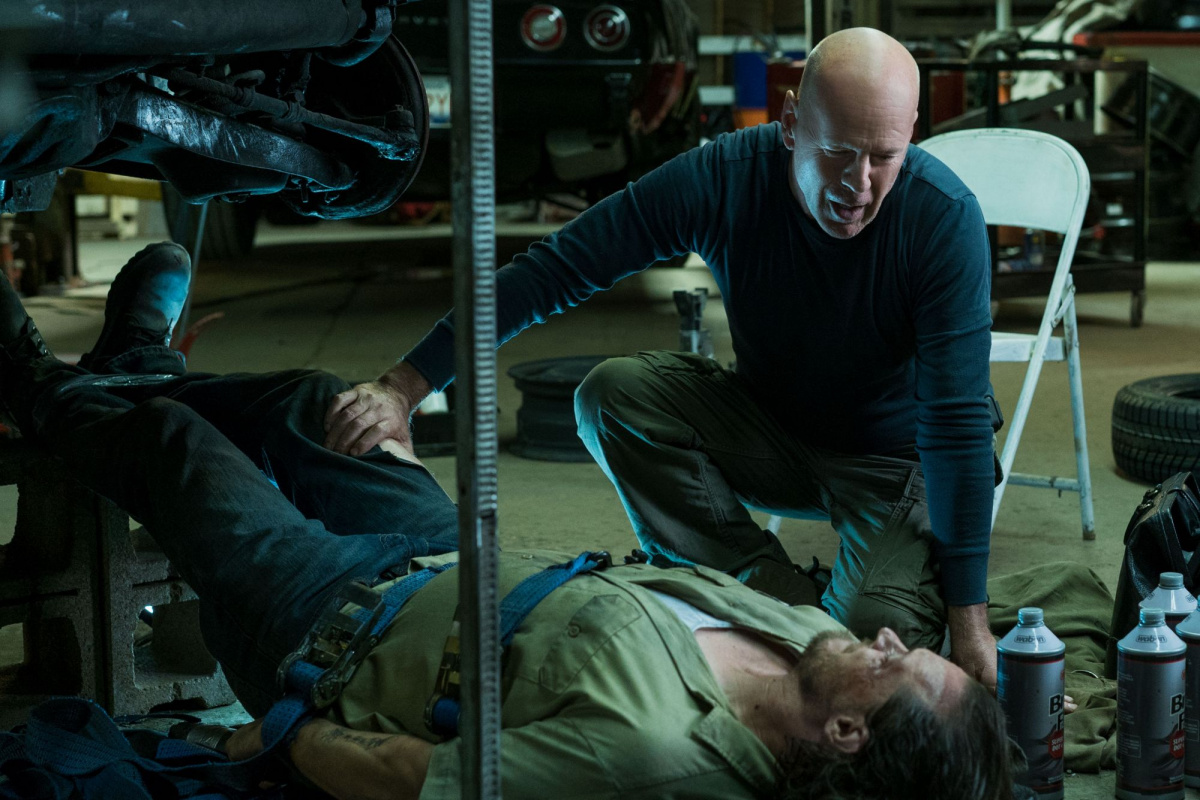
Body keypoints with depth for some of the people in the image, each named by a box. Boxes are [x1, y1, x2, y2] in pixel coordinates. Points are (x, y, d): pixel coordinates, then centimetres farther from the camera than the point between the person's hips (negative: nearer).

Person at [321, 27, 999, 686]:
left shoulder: (944, 219, -27)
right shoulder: (722, 178, -22)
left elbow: (957, 422, -27)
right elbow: (554, 270, -19)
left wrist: (969, 621, -29)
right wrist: (404, 387, -24)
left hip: (898, 461, -4)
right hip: (772, 430, 4)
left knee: (880, 638, -31)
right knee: (614, 392, -22)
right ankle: (777, 601, -13)